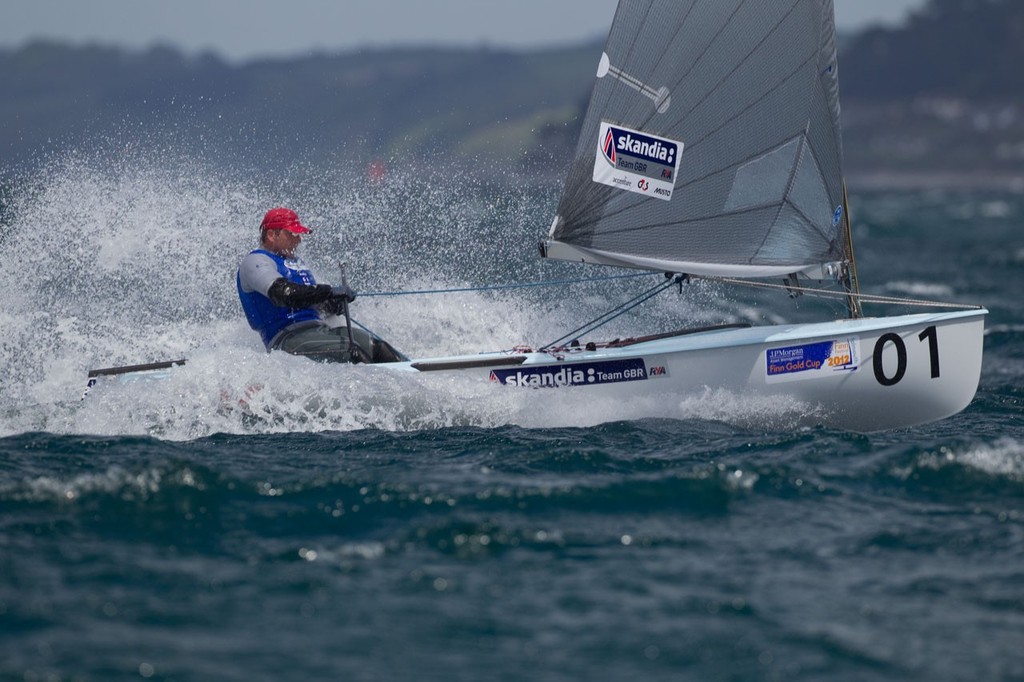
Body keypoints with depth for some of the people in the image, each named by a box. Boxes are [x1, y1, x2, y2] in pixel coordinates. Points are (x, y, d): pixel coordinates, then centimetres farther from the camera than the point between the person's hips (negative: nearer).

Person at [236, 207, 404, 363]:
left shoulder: (295, 262, 29)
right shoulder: (255, 262, -2)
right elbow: (282, 293, -20)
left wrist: (335, 304, 5)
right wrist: (329, 292, -20)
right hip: (287, 339, -8)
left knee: (375, 346, -15)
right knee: (351, 350, -30)